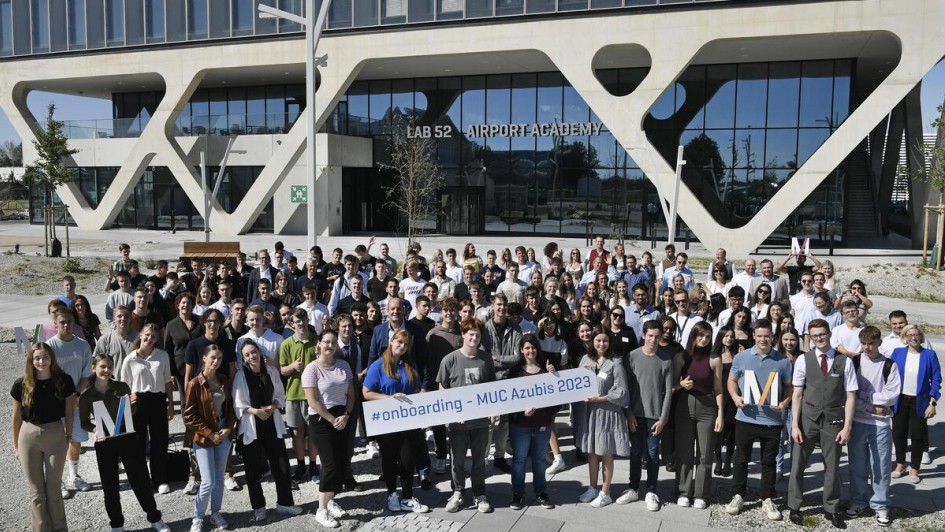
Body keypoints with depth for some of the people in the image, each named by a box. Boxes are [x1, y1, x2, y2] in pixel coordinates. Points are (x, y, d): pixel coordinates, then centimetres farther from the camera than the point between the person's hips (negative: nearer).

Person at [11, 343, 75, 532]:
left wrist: (69, 436, 6)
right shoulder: (21, 385, -8)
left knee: (54, 487, 9)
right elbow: (17, 417, 2)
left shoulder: (64, 381, -9)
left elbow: (69, 411, 3)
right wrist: (16, 446, 7)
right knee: (36, 490, 9)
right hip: (29, 436, 0)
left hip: (55, 435, 0)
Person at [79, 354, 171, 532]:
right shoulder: (87, 394, -4)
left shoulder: (122, 387, -2)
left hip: (127, 438, 0)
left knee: (141, 479, 5)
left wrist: (132, 404, -12)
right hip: (104, 443, 0)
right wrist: (95, 429, -17)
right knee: (110, 485, 9)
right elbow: (84, 423, 3)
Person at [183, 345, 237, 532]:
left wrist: (228, 428, -4)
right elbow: (189, 416, -12)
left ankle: (216, 513, 27)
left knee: (219, 477, 12)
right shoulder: (195, 384, -12)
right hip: (203, 437, -5)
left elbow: (231, 407, 11)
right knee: (208, 481, -7)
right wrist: (209, 433, -14)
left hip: (223, 434, 5)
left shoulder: (224, 381, 4)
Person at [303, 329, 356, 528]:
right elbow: (313, 402, -14)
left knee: (343, 462, 6)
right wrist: (333, 420, -13)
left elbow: (351, 394, 8)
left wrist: (345, 416, -8)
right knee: (332, 464, -8)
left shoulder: (344, 366, 6)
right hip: (321, 421, -5)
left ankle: (330, 501, 26)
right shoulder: (312, 369, -11)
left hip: (343, 419, 6)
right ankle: (322, 511, 4)